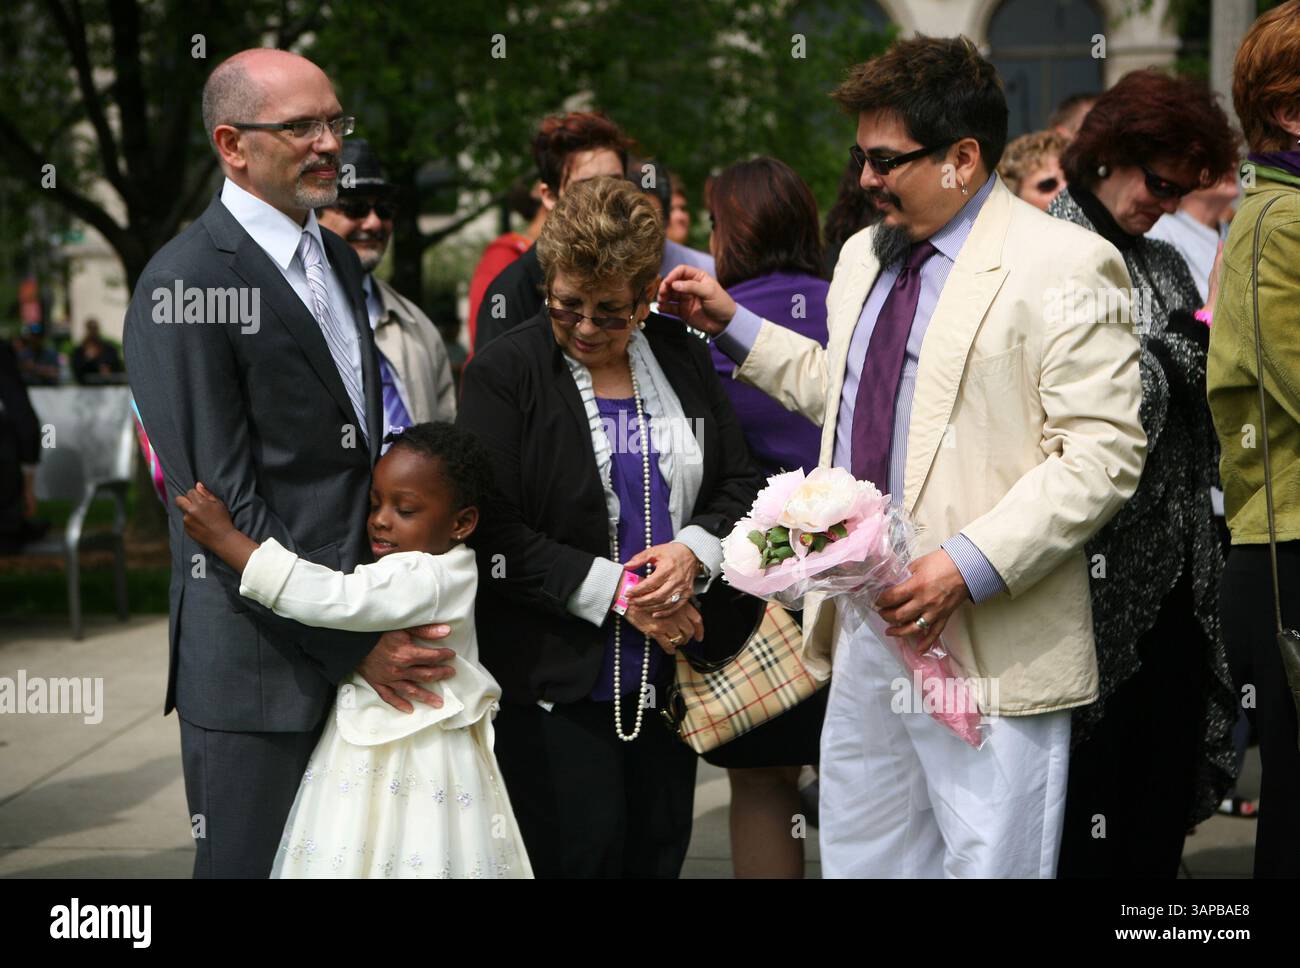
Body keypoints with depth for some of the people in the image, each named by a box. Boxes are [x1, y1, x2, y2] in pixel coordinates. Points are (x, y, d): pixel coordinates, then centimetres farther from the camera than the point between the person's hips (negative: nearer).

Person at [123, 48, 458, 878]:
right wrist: (351, 642, -16)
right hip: (263, 663, -7)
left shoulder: (336, 258, 14)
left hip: (367, 645, 7)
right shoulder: (186, 284, -13)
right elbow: (222, 504, -16)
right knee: (254, 861, 2)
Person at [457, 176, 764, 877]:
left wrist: (693, 551, -10)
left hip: (671, 673, 5)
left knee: (659, 854, 10)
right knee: (581, 855, -4)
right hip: (557, 683, -4)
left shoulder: (684, 359, 8)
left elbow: (740, 485, 12)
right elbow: (493, 532, -11)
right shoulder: (504, 372, -5)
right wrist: (614, 590, -16)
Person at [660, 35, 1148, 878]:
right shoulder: (864, 256, 16)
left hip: (989, 643, -8)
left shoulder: (1063, 265, -10)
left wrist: (971, 565, -23)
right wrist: (732, 323, 24)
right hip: (864, 626, 8)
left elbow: (1103, 454, -16)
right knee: (859, 861, 14)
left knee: (989, 864, -1)